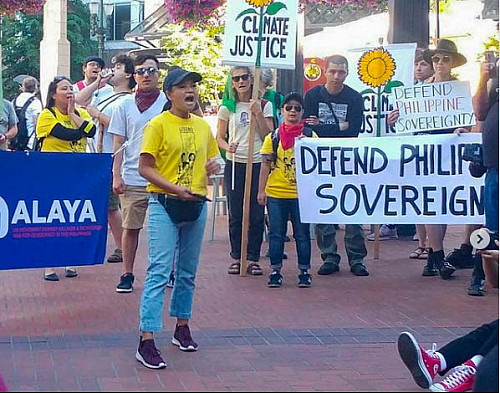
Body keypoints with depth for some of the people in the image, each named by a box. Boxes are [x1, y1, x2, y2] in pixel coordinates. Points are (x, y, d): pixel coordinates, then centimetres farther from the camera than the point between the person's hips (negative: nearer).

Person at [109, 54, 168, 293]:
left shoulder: (168, 103, 3)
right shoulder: (125, 105, 7)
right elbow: (118, 143, 7)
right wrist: (116, 176, -1)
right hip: (132, 179, 1)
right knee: (130, 226, 4)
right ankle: (127, 274, 12)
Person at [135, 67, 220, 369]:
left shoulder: (203, 126, 10)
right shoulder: (159, 124, -6)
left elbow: (210, 159, 22)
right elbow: (145, 167, -9)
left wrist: (213, 166, -2)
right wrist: (174, 188, -21)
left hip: (196, 205, 6)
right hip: (164, 205, -6)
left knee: (188, 272, 15)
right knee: (160, 271, -11)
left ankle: (182, 327, 30)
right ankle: (147, 341, -12)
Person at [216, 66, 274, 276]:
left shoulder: (264, 105, 5)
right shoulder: (227, 107, 6)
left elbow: (268, 136, 0)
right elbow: (220, 138, 9)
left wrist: (258, 113, -11)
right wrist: (228, 147, -13)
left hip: (258, 164, 0)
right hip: (235, 163, 1)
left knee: (256, 214, 0)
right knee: (235, 214, 4)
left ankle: (253, 258, 8)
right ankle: (236, 257, 13)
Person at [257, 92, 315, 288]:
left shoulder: (310, 136, 3)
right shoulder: (273, 137, 5)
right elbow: (265, 165, 5)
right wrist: (261, 190, 2)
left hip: (301, 193, -1)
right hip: (275, 193, 1)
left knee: (302, 234, 4)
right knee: (276, 234, 6)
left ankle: (304, 271, 14)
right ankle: (275, 271, 14)